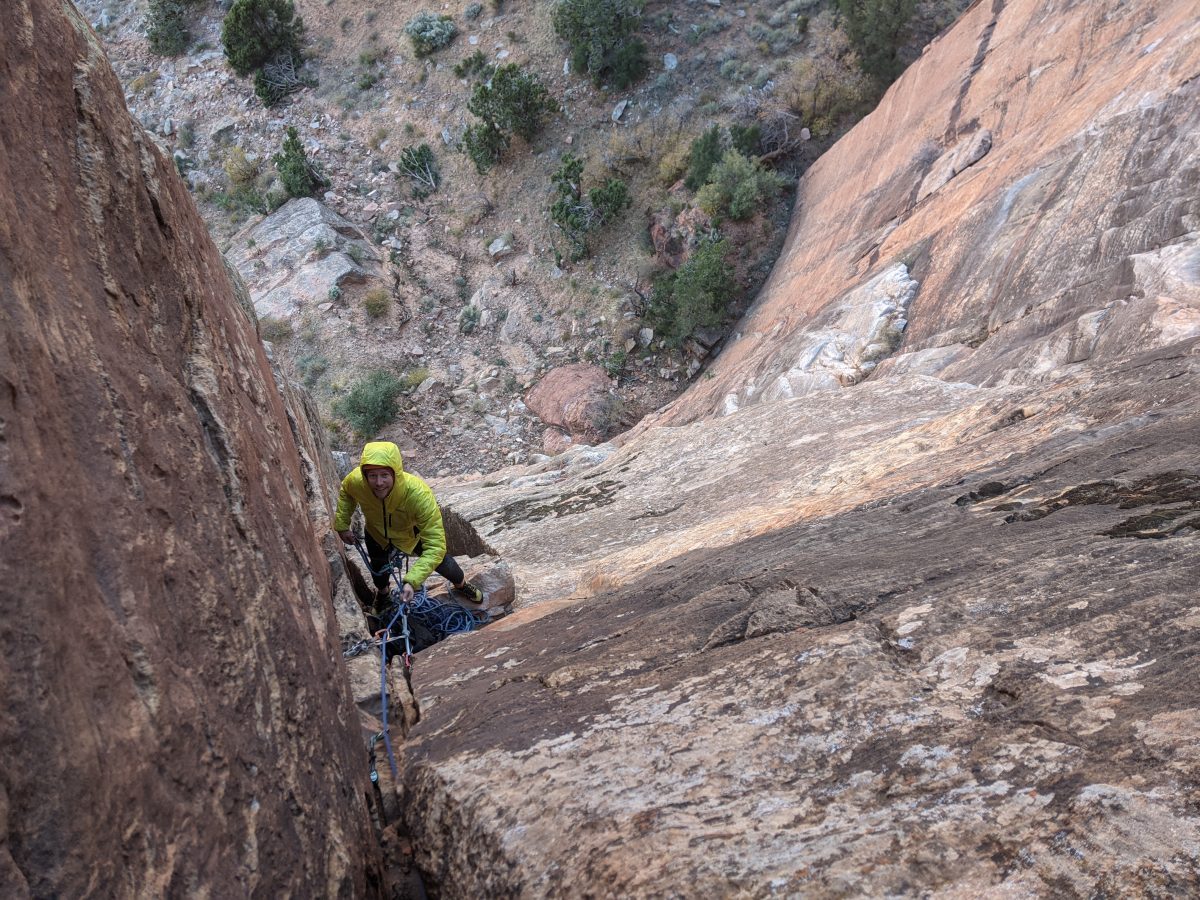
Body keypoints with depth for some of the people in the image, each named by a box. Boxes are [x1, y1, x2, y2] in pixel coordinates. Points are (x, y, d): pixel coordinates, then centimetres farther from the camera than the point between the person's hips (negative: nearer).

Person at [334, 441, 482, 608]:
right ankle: (382, 592, 61)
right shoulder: (356, 481, -38)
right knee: (378, 566, 24)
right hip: (377, 533, 2)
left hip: (413, 532, -2)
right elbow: (345, 492, -8)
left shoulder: (419, 494, -48)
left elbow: (435, 544, -47)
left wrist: (412, 580, -55)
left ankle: (461, 585, 52)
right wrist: (342, 525, -11)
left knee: (440, 561, 17)